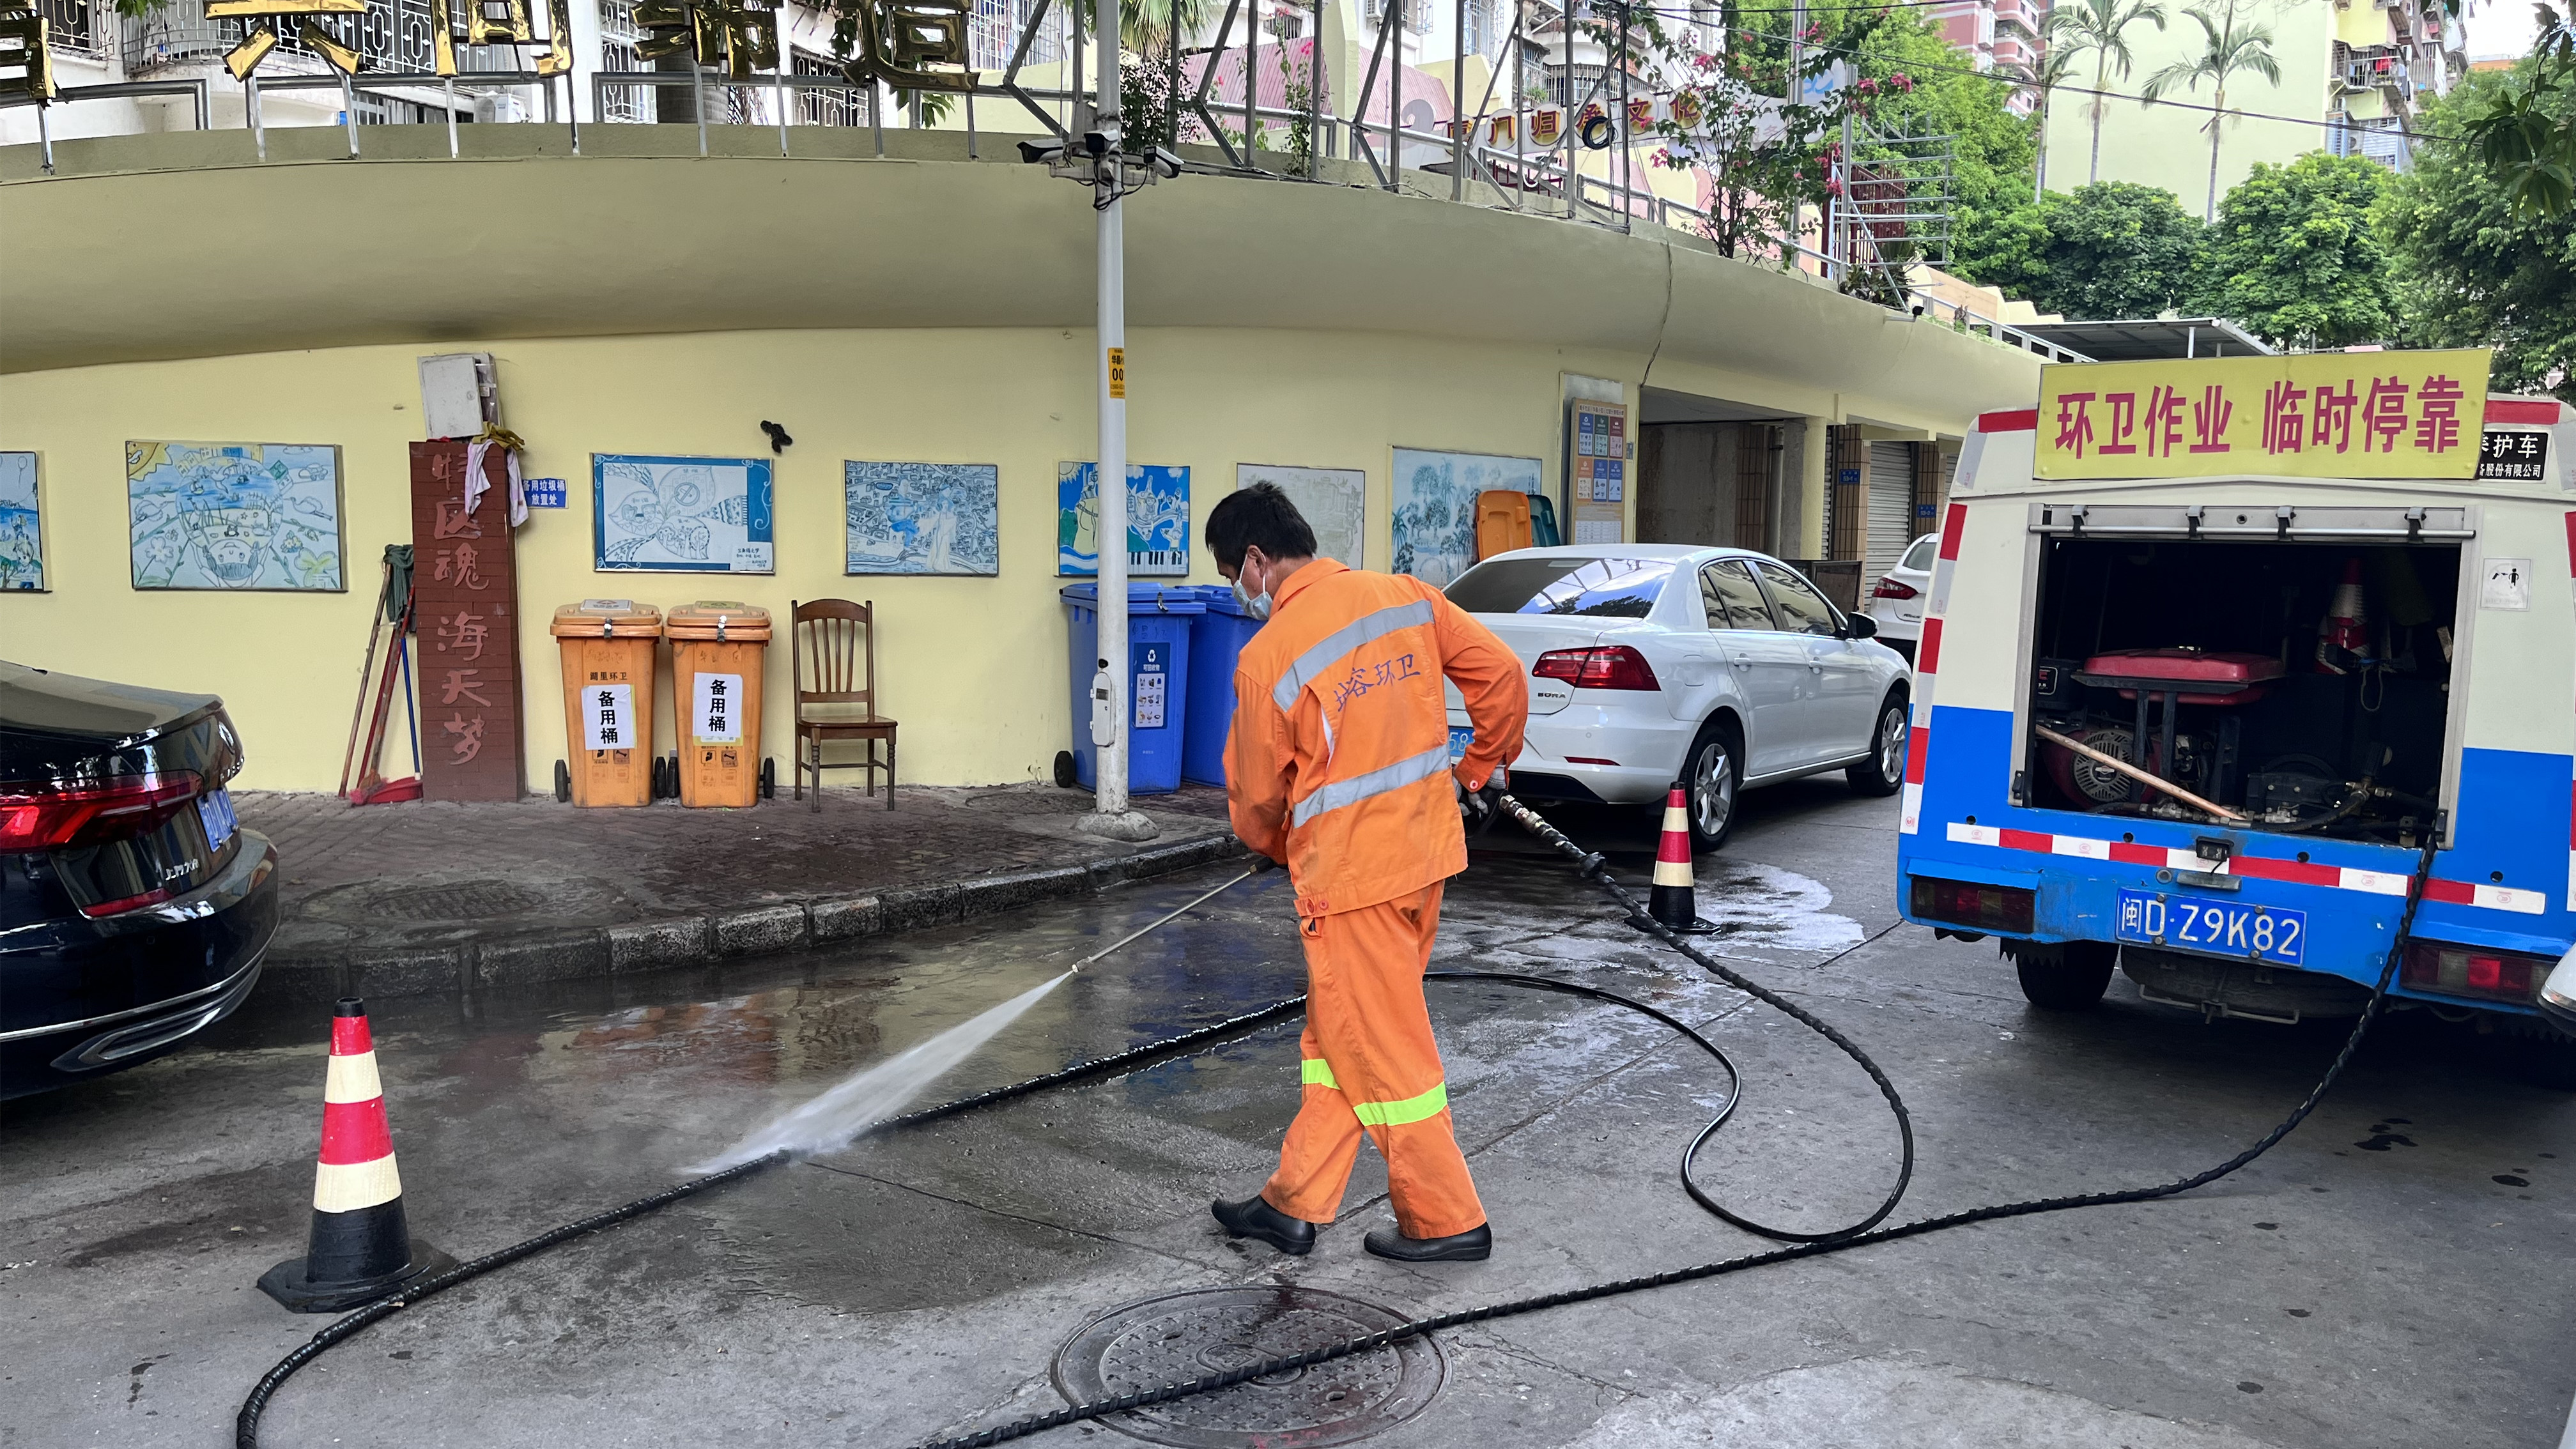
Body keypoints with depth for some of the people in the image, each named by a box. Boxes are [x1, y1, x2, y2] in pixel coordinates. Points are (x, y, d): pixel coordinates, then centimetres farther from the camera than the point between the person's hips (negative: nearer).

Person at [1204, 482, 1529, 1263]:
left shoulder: (1268, 657, -15)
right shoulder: (1405, 596, 1)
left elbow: (1255, 793, -4)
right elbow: (1501, 674, 4)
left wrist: (1276, 848, 18)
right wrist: (1481, 768, 18)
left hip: (1349, 871, -7)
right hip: (1426, 847, 8)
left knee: (1382, 1047, 7)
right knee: (1336, 1036, 16)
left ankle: (1446, 1221, 18)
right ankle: (1295, 1205, 26)